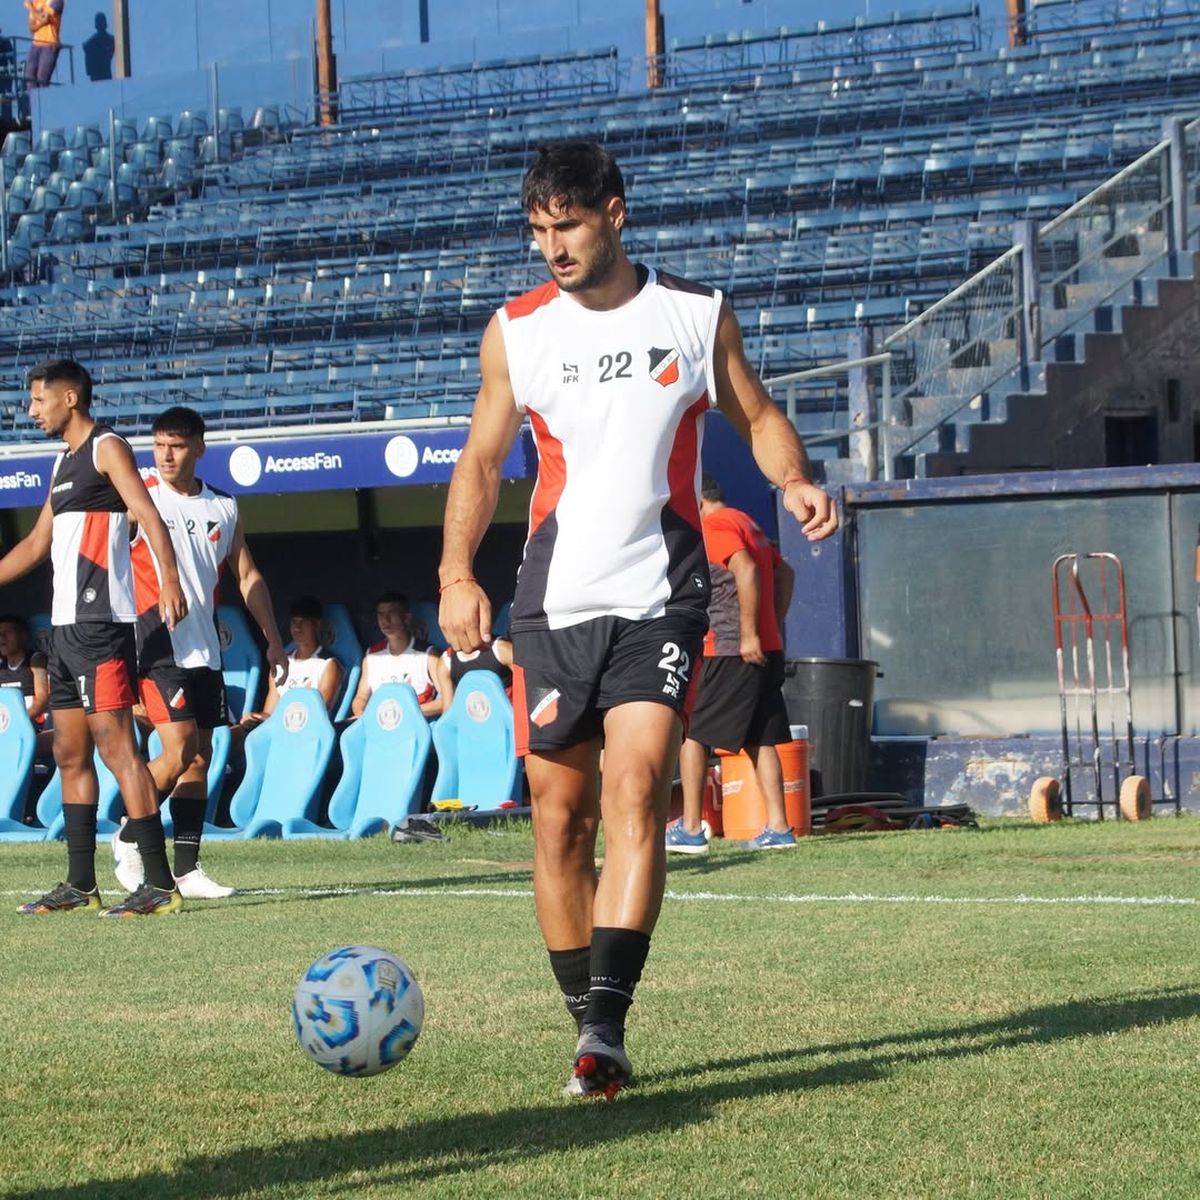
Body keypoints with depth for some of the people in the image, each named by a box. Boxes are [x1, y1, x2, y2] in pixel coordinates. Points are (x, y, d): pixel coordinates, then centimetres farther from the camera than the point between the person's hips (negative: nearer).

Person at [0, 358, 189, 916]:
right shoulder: (63, 463, 21)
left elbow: (149, 516, -18)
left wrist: (169, 580, -32)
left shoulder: (107, 449, -5)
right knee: (70, 754, 10)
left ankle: (160, 885, -16)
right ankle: (80, 884, 15)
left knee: (114, 745, -14)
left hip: (100, 622, -10)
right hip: (66, 625, 10)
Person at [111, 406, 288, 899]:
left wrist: (273, 638, 11)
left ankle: (187, 869, 7)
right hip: (159, 644, -5)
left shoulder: (223, 508, 12)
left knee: (201, 757, 3)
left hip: (205, 647, 5)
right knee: (179, 751, -15)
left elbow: (248, 576, 17)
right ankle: (128, 837, 6)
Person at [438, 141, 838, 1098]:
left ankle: (606, 1026, -25)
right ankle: (587, 1025, 16)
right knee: (559, 817, 3)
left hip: (660, 598, -2)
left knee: (636, 789, -19)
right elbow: (482, 459, 12)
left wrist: (795, 479, -7)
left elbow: (757, 416, 14)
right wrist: (457, 571, -2)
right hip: (554, 604, 2)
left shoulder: (696, 314, 4)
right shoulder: (516, 332, 6)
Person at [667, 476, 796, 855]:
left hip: (729, 652, -9)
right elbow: (784, 573, 24)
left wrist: (749, 635, -24)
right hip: (766, 650, 9)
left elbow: (747, 570, -22)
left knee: (689, 733, -3)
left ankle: (690, 829, -5)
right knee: (761, 739, 9)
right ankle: (778, 827, 4)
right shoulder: (747, 523, 20)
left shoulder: (714, 527, -9)